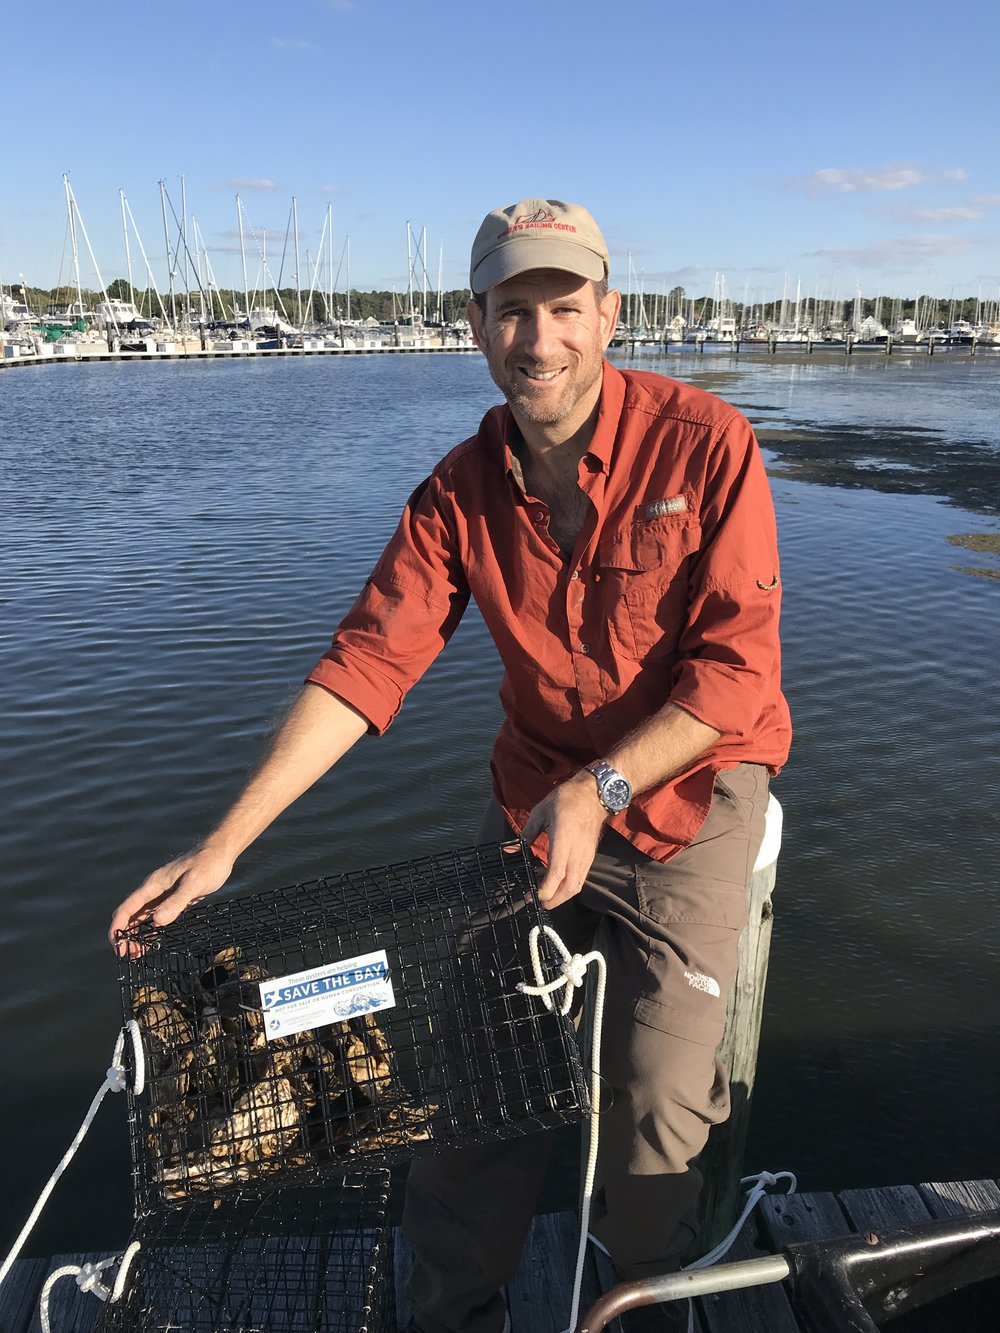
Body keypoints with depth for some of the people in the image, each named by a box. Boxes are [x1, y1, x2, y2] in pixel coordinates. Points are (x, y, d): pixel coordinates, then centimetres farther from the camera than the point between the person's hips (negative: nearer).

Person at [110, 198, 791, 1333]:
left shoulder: (702, 442, -14)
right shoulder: (460, 491, -4)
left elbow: (738, 665, -15)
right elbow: (365, 662, -8)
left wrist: (600, 790, -23)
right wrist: (222, 846, -13)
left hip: (687, 794, -3)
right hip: (534, 796, 3)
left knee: (653, 1111, 0)